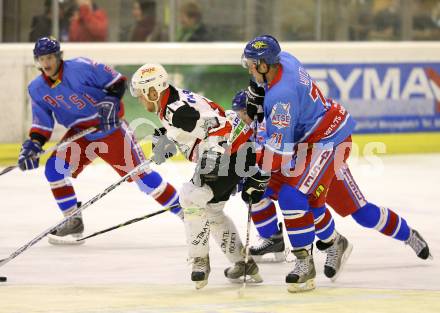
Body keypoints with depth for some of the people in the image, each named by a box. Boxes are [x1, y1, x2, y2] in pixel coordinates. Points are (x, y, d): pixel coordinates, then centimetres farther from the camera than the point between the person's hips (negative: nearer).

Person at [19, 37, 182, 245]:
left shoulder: (80, 68, -20)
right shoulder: (37, 89, -3)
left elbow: (116, 81, -12)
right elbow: (42, 122, 3)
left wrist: (111, 102, -25)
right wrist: (33, 144, -11)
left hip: (110, 128, -5)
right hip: (79, 133, 6)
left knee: (140, 173, -8)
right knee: (54, 169, -12)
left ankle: (184, 212, 0)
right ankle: (74, 222, 0)